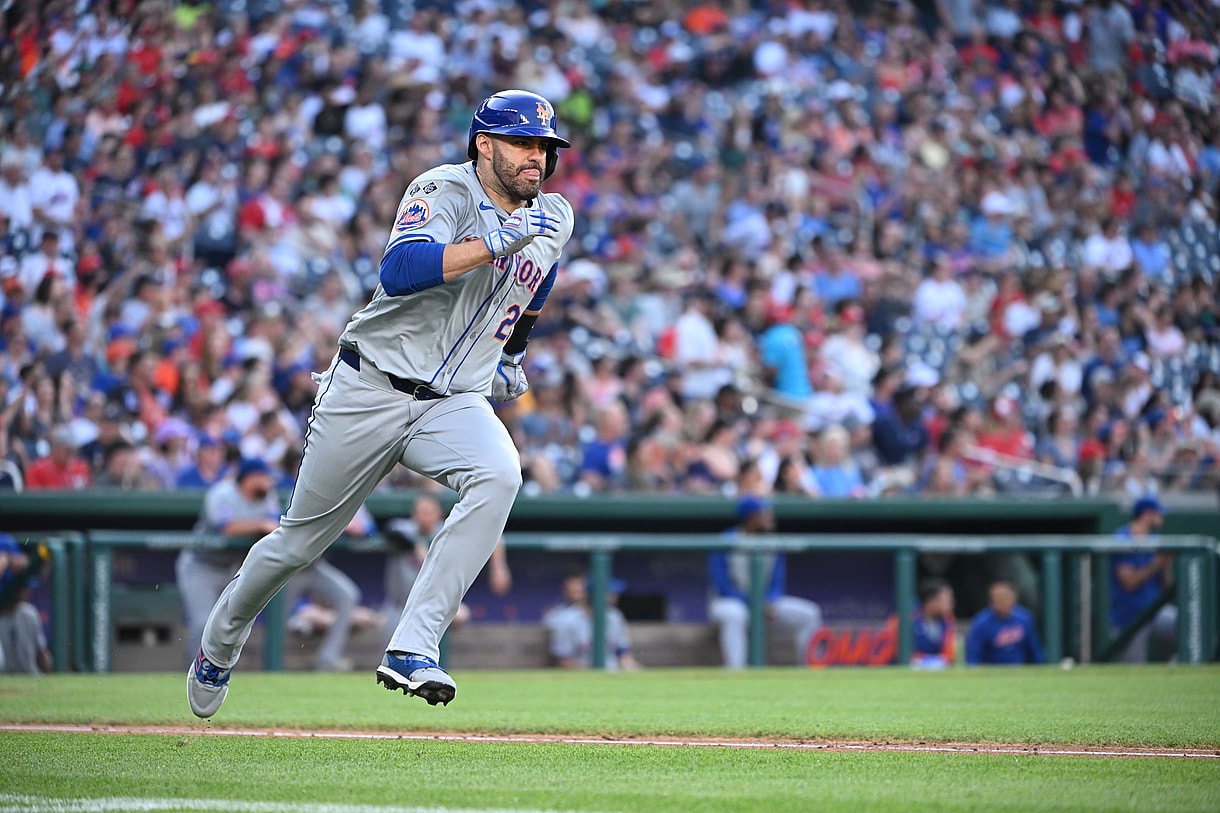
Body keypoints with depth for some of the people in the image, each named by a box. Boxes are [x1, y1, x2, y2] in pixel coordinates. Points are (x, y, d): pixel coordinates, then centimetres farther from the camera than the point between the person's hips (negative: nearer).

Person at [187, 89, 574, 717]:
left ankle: (412, 650, -32)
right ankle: (223, 637, 38)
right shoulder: (445, 190, -13)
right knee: (301, 540, 7)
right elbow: (397, 273, -32)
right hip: (369, 391, -4)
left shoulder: (554, 218, 6)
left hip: (455, 404, 4)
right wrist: (495, 244, -36)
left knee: (499, 476, -30)